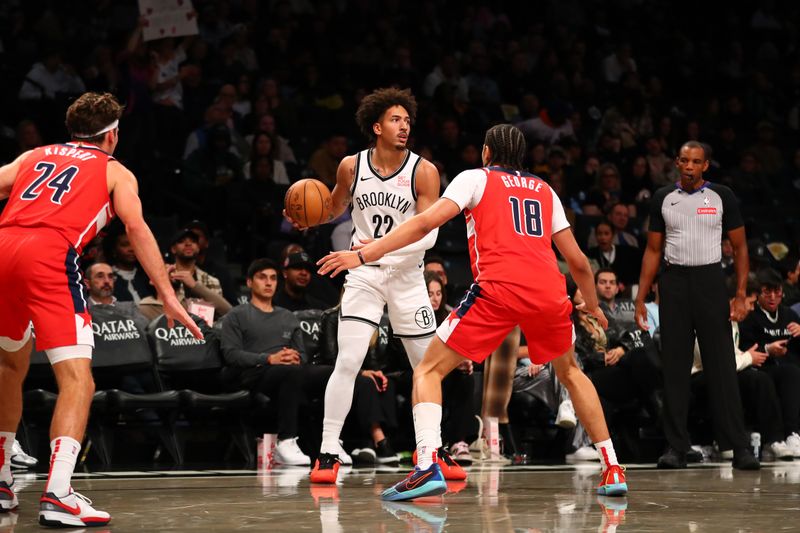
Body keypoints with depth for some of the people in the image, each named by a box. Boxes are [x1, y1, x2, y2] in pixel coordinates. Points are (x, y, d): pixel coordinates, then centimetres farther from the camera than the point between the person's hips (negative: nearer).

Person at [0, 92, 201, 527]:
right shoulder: (114, 171, 20)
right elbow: (137, 229, 5)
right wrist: (168, 296, 0)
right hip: (49, 254, -5)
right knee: (77, 380, -7)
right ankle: (58, 497, -26)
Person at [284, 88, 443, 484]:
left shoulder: (423, 172, -9)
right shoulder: (351, 167, -3)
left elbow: (428, 234, -15)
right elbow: (335, 208, 17)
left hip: (407, 275, 0)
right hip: (363, 273, 0)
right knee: (347, 363, -14)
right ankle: (328, 454, -11)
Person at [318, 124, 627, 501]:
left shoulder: (476, 178, 15)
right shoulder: (544, 191, 26)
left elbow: (426, 222, 1)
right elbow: (577, 261, 25)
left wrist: (363, 255, -1)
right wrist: (592, 306, 43)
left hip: (498, 289, -4)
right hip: (549, 293, 4)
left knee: (429, 371, 6)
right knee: (570, 373, 29)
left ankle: (428, 467, -15)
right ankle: (612, 470, 22)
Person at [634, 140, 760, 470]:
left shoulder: (721, 196, 1)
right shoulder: (662, 198, 8)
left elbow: (740, 247, 4)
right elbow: (653, 251, 12)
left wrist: (741, 295, -6)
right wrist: (640, 299, 5)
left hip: (709, 280, -2)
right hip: (674, 282, 2)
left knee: (721, 366, -5)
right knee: (674, 367, 2)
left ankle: (739, 447, -4)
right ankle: (676, 448, 7)